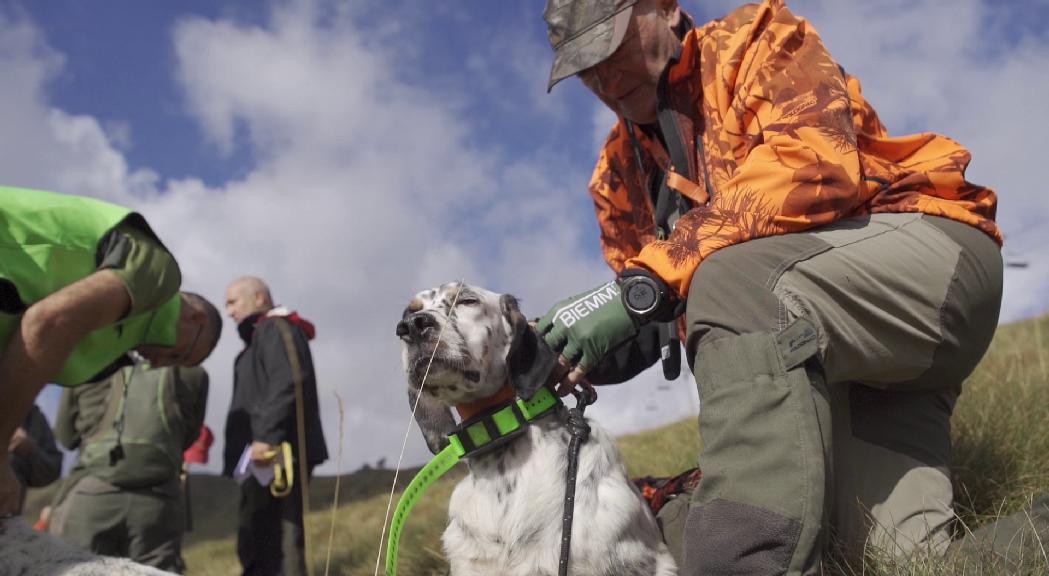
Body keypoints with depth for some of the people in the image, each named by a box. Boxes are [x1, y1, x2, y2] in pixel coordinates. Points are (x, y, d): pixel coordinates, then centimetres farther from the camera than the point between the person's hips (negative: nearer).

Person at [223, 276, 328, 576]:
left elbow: (289, 383, -18)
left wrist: (266, 435, -25)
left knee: (273, 545, -15)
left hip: (278, 454, -10)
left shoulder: (277, 328, -1)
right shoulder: (260, 336, 28)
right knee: (258, 545, 9)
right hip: (267, 458, 10)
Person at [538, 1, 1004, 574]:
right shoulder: (621, 170, 14)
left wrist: (649, 280, -29)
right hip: (806, 349, 6)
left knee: (734, 282, -35)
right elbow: (642, 313, 11)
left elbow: (815, 167, -24)